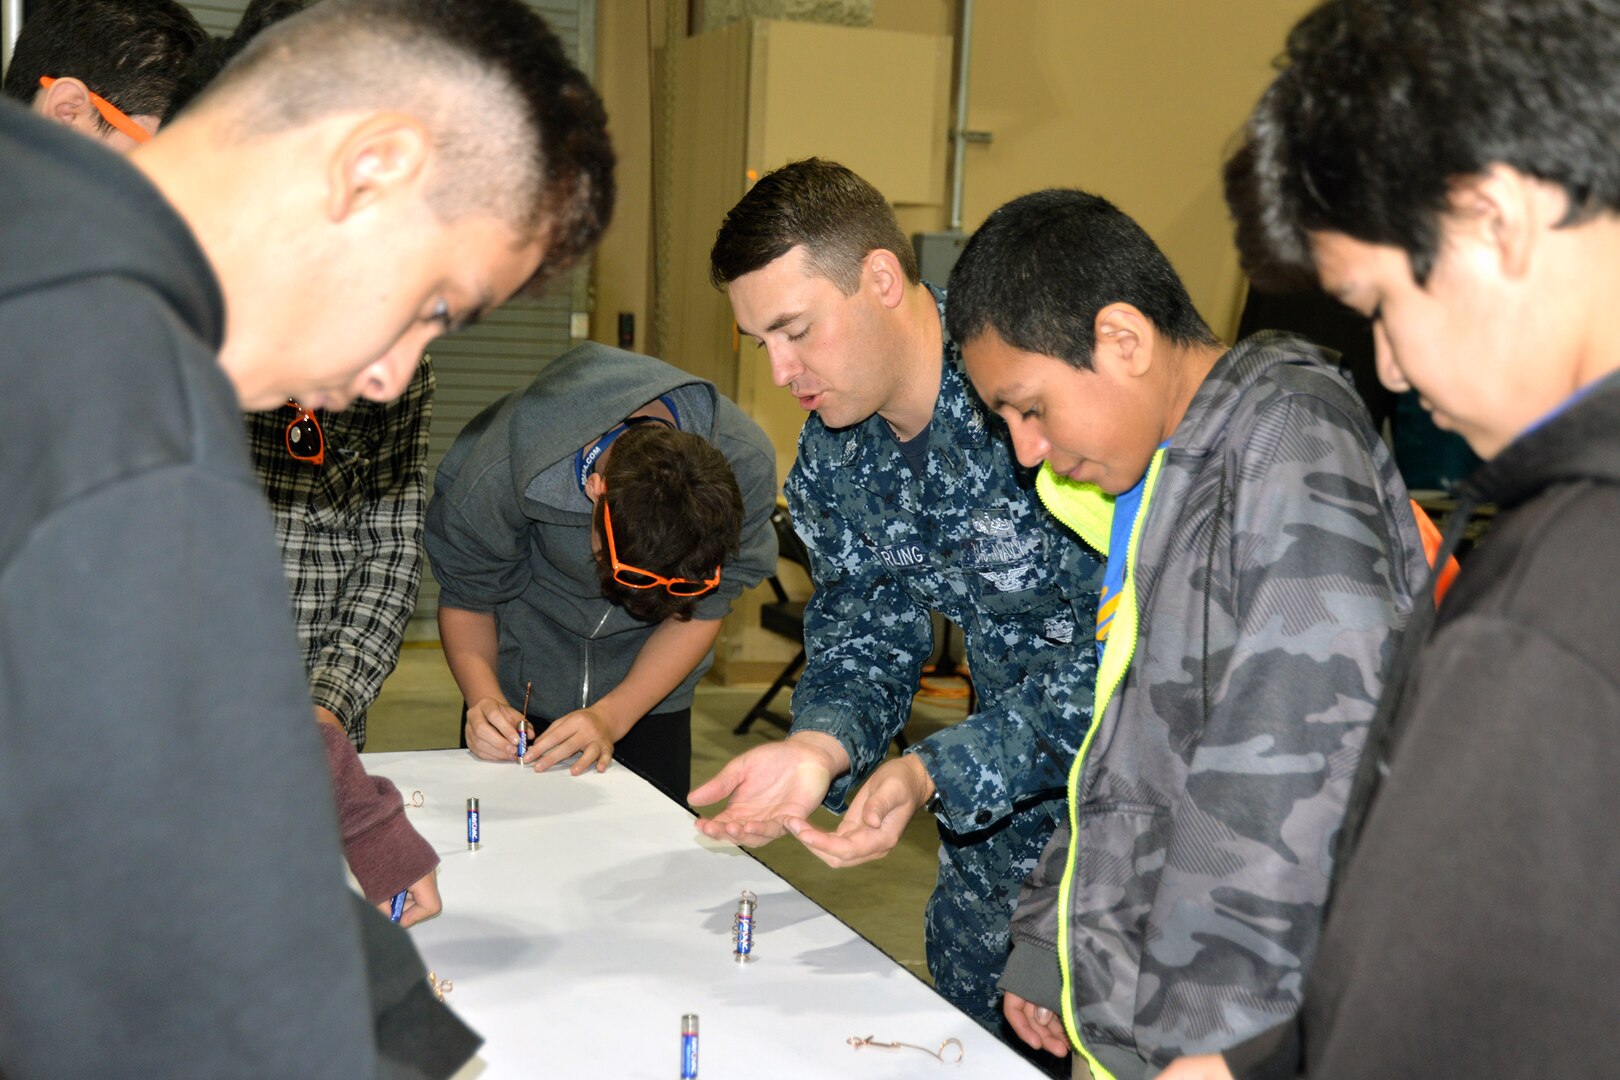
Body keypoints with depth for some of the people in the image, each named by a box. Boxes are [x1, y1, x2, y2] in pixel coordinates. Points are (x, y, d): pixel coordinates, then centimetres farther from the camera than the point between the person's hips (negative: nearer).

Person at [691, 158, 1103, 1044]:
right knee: (969, 1029, 18)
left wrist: (937, 773, -37)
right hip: (1014, 803, 7)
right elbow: (862, 632, 2)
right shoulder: (830, 451, -3)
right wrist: (818, 745, -20)